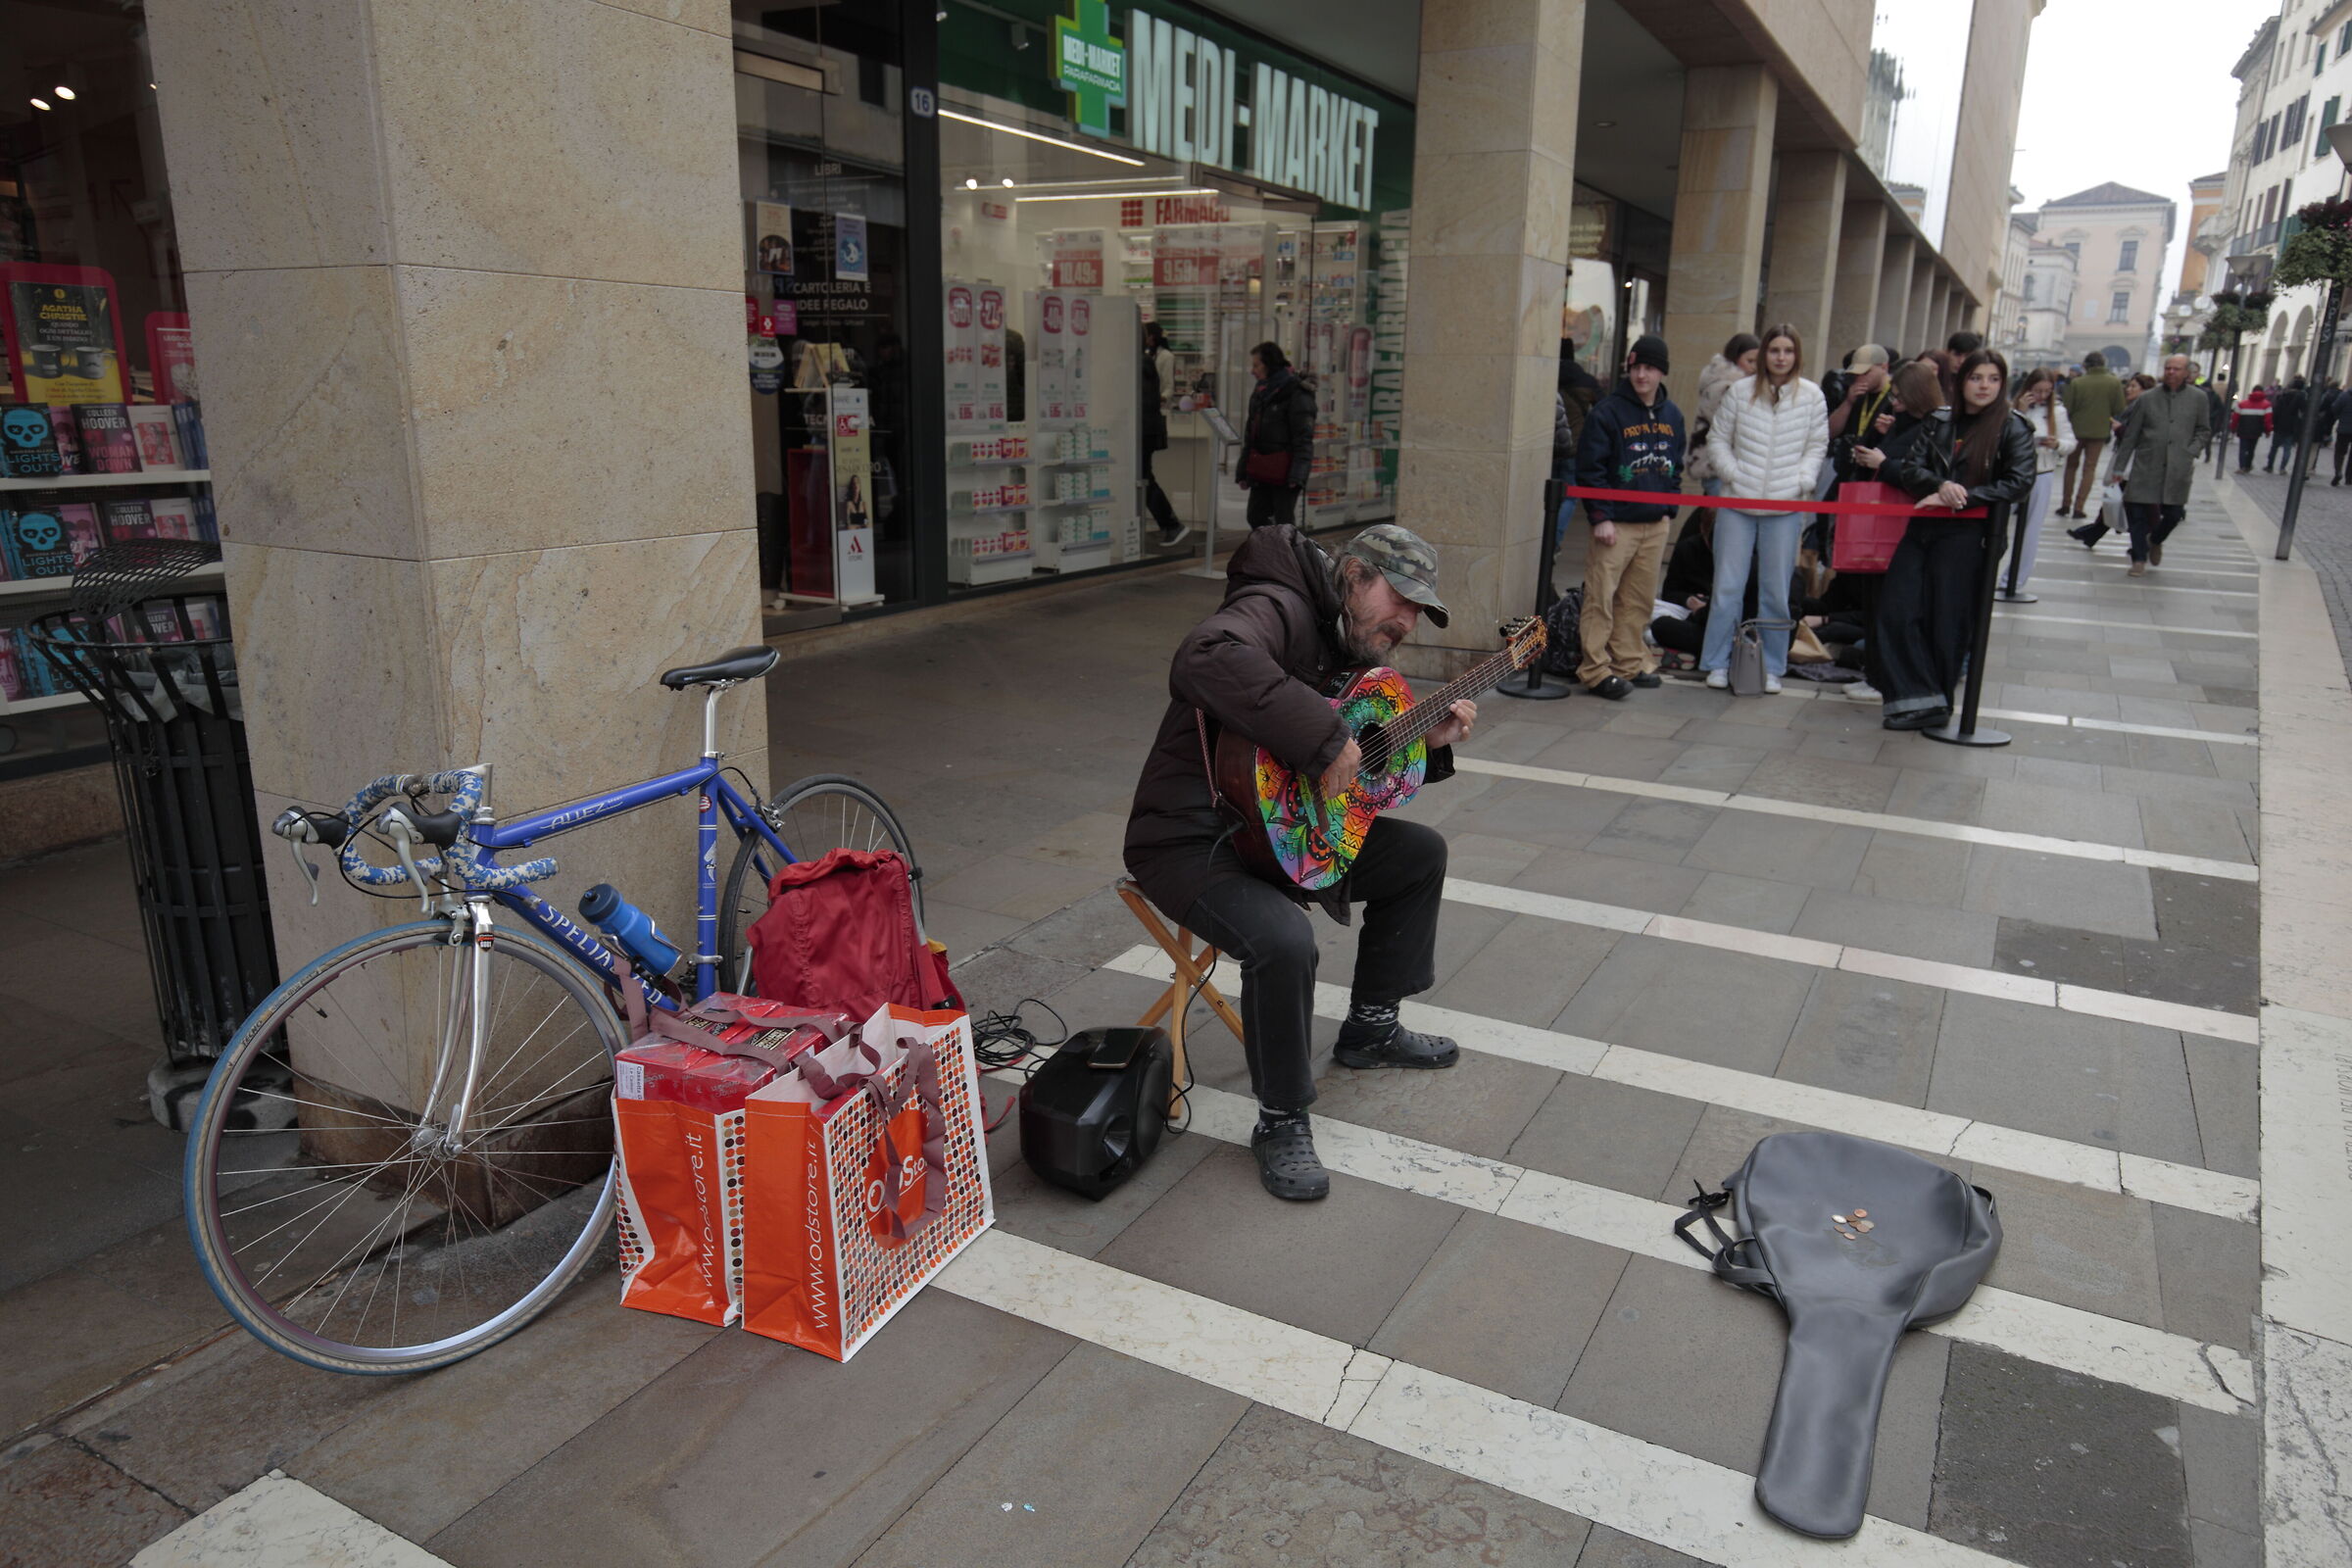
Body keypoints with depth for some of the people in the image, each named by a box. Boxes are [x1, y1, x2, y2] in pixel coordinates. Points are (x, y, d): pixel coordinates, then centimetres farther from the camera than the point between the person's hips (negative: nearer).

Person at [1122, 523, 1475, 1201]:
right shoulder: (1279, 610, -20)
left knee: (1421, 853, 15)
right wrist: (1325, 740, -39)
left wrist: (1429, 744, 6)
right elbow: (1205, 659, -45)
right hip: (1191, 841, -10)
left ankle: (1371, 1027, 27)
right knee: (1283, 939, -35)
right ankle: (1281, 1121, -10)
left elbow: (1358, 775, 23)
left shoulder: (1351, 645, 12)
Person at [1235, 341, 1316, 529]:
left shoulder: (1297, 394, -9)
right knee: (1256, 517, 10)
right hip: (1261, 471, 8)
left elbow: (1304, 438, -14)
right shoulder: (1260, 391, 16)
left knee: (1283, 522, -4)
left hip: (1283, 472, -8)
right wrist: (1243, 471, 18)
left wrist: (1296, 476, -22)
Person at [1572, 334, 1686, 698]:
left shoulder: (1672, 415, 12)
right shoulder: (1607, 412, -6)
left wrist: (1670, 510, 11)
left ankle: (1629, 662, 19)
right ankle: (1597, 669, -4)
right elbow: (1590, 469, -9)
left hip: (1655, 524, 6)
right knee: (1601, 599, -8)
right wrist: (1600, 517, -14)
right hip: (1616, 523, -6)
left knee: (1639, 599, 10)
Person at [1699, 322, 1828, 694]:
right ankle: (1717, 662, 10)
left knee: (1776, 592, 4)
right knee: (1727, 586, 2)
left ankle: (1772, 667, 14)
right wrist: (1733, 474, -4)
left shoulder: (1811, 395, 3)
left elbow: (1817, 446, 8)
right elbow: (1717, 440, 9)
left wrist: (1801, 482, -6)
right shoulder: (1740, 391, 3)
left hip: (1786, 507, 0)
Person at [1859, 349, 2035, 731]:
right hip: (1922, 527, 4)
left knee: (1946, 620, -2)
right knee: (1896, 610, -6)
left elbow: (2019, 483, -7)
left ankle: (1936, 701, 12)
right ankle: (1918, 698, -3)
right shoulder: (1938, 421, 13)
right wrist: (1940, 485, -16)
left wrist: (1958, 498, -15)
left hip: (1966, 533, -4)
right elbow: (1910, 468, 5)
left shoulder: (2013, 428, 2)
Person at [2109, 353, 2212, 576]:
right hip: (2146, 466, 0)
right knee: (2138, 512, -3)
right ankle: (2139, 560, 10)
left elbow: (2204, 431, 14)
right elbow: (2130, 435, 7)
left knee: (2173, 514, 0)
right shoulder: (2147, 398, 5)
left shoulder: (2198, 398, 7)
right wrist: (2119, 466, 5)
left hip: (2178, 469, 0)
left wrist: (2192, 452, -5)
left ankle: (2155, 541, 32)